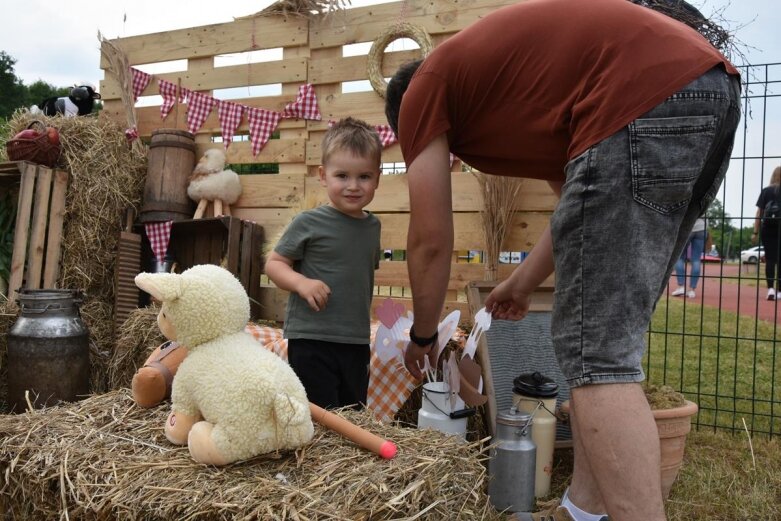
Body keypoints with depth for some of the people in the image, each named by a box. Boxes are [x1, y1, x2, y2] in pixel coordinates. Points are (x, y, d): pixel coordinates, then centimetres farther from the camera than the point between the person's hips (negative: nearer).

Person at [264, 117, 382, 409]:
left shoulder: (372, 226, 8)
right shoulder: (309, 223, -9)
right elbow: (273, 263, -4)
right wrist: (301, 282, -22)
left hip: (357, 342, 6)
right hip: (311, 340, -6)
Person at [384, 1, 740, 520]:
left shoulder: (424, 91, 12)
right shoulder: (501, 74, 33)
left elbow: (430, 240, 11)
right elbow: (584, 204, 31)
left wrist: (423, 334, 26)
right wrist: (524, 282, 40)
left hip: (644, 104, -9)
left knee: (596, 352, -5)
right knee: (611, 334, 13)